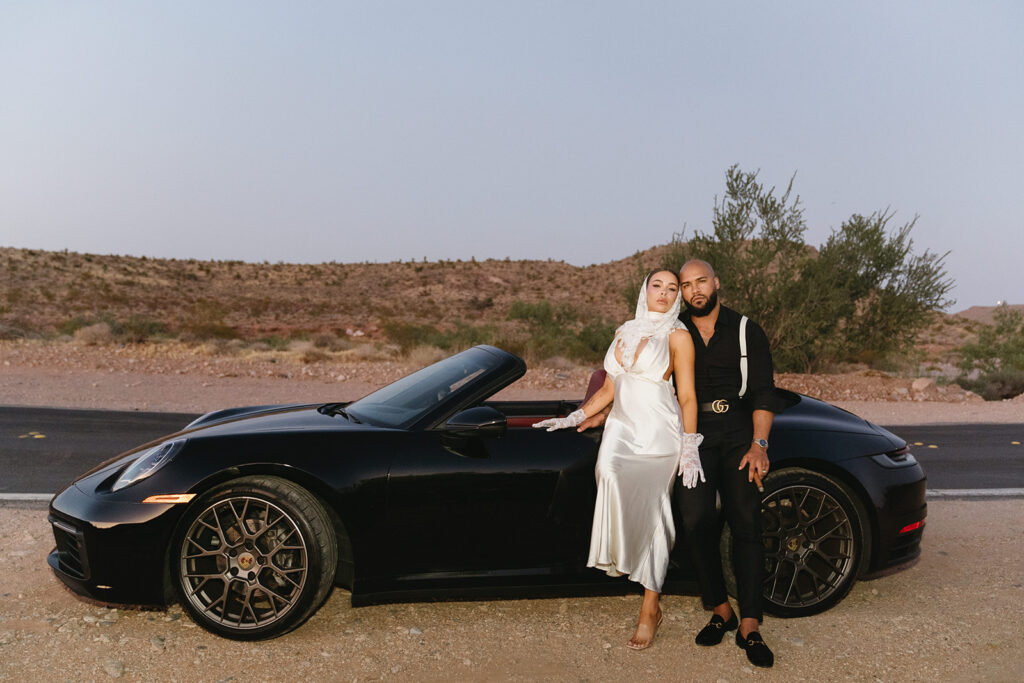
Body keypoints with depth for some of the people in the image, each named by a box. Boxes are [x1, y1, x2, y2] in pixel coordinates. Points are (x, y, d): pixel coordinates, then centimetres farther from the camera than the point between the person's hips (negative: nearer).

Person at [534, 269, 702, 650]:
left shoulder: (677, 336, 1)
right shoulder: (624, 332, 15)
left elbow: (687, 397, -3)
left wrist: (689, 446, -12)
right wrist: (573, 418, 12)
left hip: (658, 433, -4)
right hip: (621, 427, 4)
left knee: (647, 516, -6)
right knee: (610, 471, -25)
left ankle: (649, 609, 6)